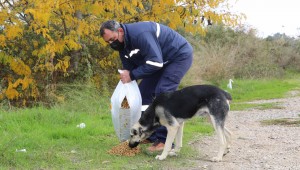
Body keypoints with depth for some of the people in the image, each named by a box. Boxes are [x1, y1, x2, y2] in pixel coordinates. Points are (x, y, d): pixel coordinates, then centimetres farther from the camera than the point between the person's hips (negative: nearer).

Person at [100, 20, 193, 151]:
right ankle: (149, 135, 11)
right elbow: (129, 69, 6)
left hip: (180, 55, -10)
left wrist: (132, 75, -30)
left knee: (162, 93, -21)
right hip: (163, 61, 10)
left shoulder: (140, 34, -33)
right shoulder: (122, 45, -1)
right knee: (144, 92, 4)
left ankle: (164, 140, -20)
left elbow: (156, 62, -36)